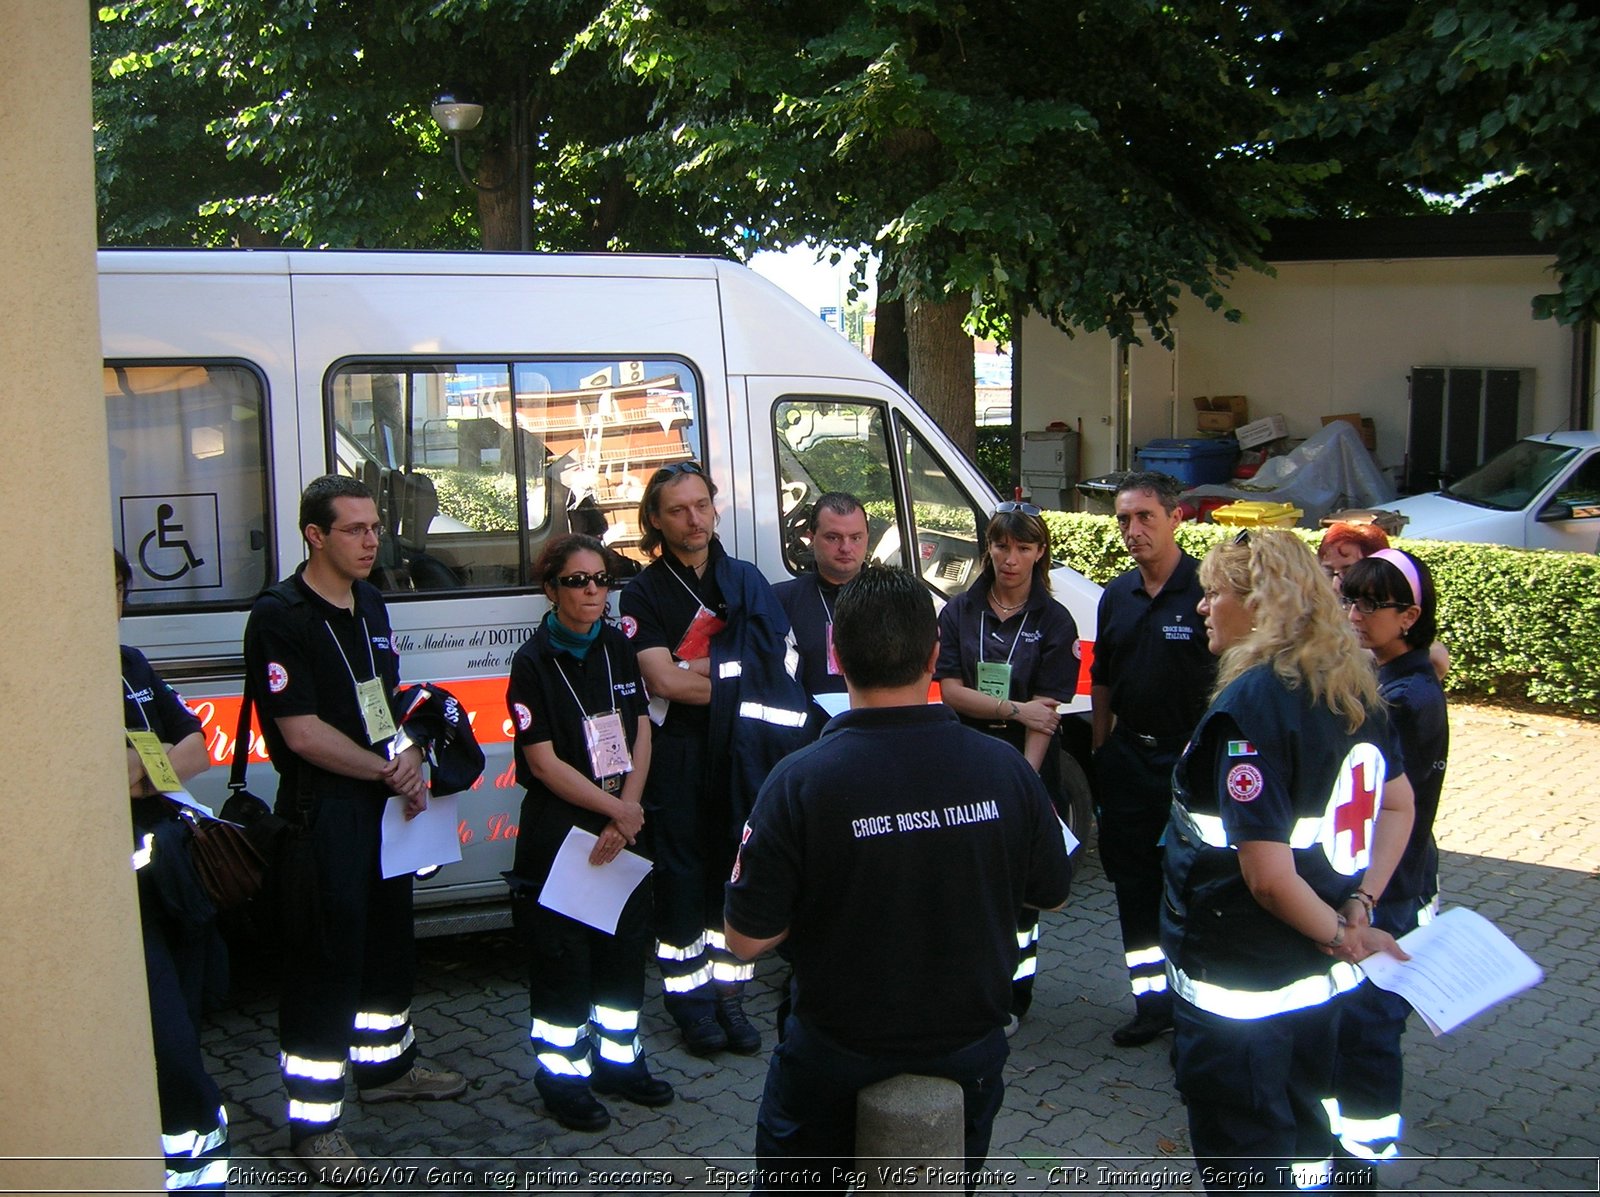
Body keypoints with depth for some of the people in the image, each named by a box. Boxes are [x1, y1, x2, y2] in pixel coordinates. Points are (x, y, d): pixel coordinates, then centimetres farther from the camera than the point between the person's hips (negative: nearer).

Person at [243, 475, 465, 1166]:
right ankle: (314, 1121, 6)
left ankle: (385, 1063, 38)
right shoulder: (279, 617, -15)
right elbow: (301, 731, -19)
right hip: (322, 811, -8)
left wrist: (411, 761, -3)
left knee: (390, 939, 19)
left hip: (386, 800, 8)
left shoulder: (370, 605, 11)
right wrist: (387, 771, -13)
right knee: (326, 958, -4)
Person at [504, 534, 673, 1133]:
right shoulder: (533, 663, -11)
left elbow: (641, 734, 4)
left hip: (624, 829, 5)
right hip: (559, 832, -5)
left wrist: (627, 812, -9)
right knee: (563, 956, 2)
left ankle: (617, 1056, 29)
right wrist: (617, 810, -12)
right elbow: (544, 763, -13)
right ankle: (563, 1073, 17)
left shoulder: (618, 647, 5)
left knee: (626, 944, 13)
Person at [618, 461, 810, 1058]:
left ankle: (728, 995, 17)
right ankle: (691, 997, 13)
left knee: (735, 867, 6)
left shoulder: (746, 580, 9)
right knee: (683, 869, 1)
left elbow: (773, 665, -4)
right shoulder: (643, 593, 0)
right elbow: (662, 680, -12)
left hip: (742, 753, 2)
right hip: (678, 755, -2)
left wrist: (695, 669, -12)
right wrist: (737, 681, -8)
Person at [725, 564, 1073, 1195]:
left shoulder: (799, 781, -25)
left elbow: (747, 940, -18)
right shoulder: (1006, 769, -17)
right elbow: (1051, 895, 0)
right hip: (970, 1046, 3)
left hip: (837, 1056, -2)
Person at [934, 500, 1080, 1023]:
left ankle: (1012, 995, 18)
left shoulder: (1054, 622, -1)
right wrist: (1015, 709, -14)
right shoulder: (958, 612, 5)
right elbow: (950, 691, -4)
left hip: (1025, 770, -1)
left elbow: (1045, 712, -9)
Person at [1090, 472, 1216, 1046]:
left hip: (1189, 760, -6)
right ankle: (1152, 1000, 25)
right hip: (1127, 758, 6)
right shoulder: (1117, 595, 9)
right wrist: (1101, 751, 13)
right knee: (1134, 884, 12)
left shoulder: (1208, 591, -11)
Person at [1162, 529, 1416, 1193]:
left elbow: (1268, 875, -27)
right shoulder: (1353, 686, 2)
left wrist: (1340, 935, -11)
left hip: (1236, 984, -8)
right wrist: (1357, 908, 5)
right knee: (1300, 1129, 26)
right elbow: (1398, 804, 13)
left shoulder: (1249, 702, -24)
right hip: (1317, 973, 8)